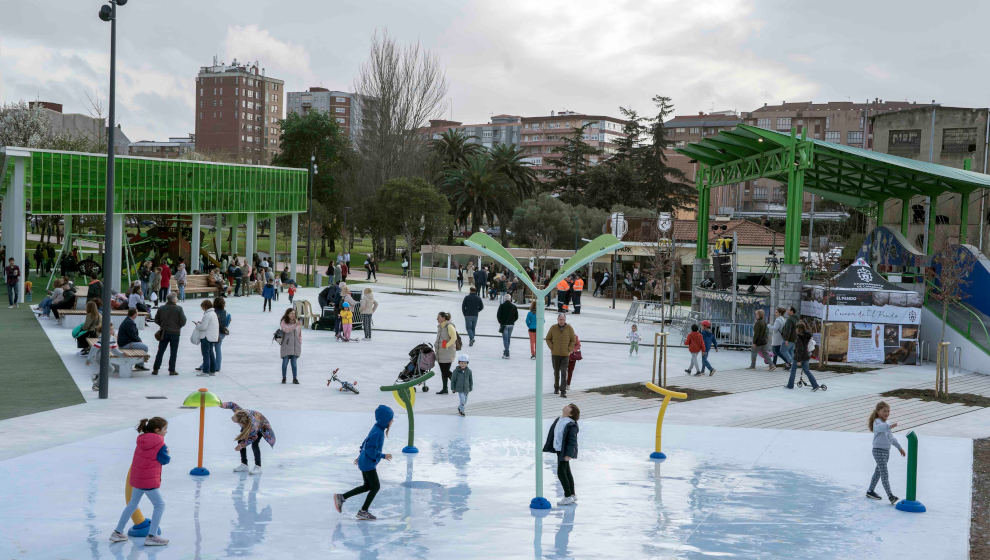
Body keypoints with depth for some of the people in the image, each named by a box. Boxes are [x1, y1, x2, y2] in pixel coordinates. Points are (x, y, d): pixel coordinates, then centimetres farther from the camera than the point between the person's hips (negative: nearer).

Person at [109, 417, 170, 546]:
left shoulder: (141, 440, 7)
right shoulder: (159, 444, -15)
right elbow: (165, 460, -11)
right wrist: (166, 452, 10)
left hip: (136, 478, 8)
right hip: (149, 481, -8)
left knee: (133, 503, 21)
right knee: (160, 505, 5)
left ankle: (117, 533, 28)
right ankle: (151, 537, 2)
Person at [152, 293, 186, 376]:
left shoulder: (161, 308, -1)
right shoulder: (178, 309, -12)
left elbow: (156, 319, 6)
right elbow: (183, 322, -12)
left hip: (164, 332, 3)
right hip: (175, 332, -3)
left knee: (160, 351, 10)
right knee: (173, 352, 6)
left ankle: (155, 369, 10)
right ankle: (172, 370, 6)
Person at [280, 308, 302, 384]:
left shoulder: (297, 322, 8)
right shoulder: (283, 322, -3)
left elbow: (299, 333, 14)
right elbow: (286, 329, -21)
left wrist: (300, 342, 7)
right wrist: (295, 325, -32)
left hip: (295, 346, 2)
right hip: (286, 345, -2)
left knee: (294, 363, 1)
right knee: (285, 362, 2)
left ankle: (295, 379, 6)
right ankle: (283, 378, 17)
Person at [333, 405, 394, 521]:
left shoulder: (377, 429, 6)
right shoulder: (377, 433, -24)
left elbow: (366, 443, 18)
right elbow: (371, 451, -26)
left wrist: (360, 456, 27)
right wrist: (383, 456, -17)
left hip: (364, 462, 10)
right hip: (368, 464, -10)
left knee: (368, 486, 18)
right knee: (375, 486, 3)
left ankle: (342, 497, 18)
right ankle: (363, 511, 13)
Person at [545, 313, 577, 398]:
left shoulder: (569, 328, -4)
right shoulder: (553, 328, -3)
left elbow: (573, 340, 3)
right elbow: (548, 339, 8)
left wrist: (569, 350, -4)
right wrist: (552, 348, -2)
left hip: (565, 354, -1)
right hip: (555, 354, 2)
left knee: (564, 373, -9)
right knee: (556, 372, 14)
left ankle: (563, 391, -10)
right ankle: (556, 388, 32)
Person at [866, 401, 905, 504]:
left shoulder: (885, 424, 15)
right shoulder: (877, 422, -12)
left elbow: (891, 437, 28)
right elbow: (879, 427, -38)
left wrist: (899, 447, 31)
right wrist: (890, 426, -56)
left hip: (886, 451, 9)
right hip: (878, 450, -9)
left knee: (878, 472, 17)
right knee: (884, 474, -13)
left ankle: (870, 492, 30)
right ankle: (891, 496, -19)